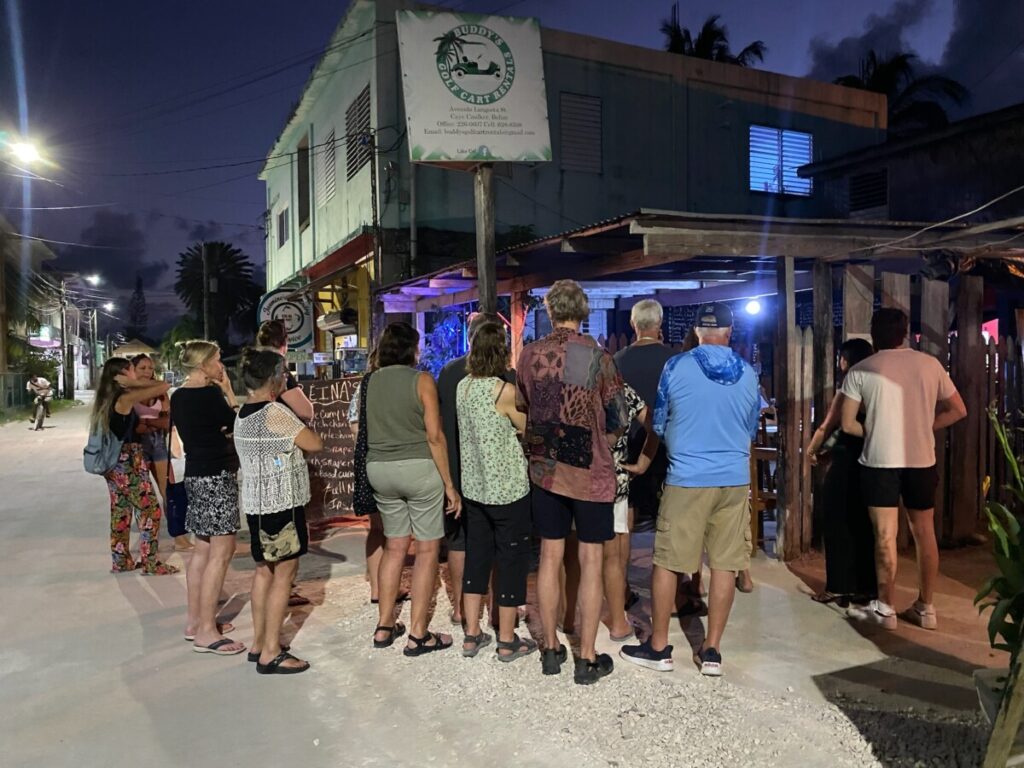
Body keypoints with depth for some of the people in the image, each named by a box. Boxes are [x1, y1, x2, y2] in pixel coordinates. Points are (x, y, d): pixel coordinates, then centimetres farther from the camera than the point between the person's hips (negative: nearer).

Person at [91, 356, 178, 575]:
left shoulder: (105, 399, 10)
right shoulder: (126, 398, -15)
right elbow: (163, 386, -17)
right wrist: (134, 383, -12)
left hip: (113, 461, 9)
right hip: (128, 461, -8)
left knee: (120, 511, 14)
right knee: (150, 510, -2)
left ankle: (121, 561, 21)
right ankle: (151, 563, -1)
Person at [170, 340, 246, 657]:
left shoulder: (179, 396, 10)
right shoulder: (210, 394, -16)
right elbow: (236, 423, -6)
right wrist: (227, 390, -1)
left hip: (196, 473, 10)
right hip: (217, 475, -10)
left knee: (203, 549, 15)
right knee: (221, 551, -6)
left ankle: (196, 621, 22)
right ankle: (206, 631, -4)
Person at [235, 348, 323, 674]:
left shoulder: (243, 413, 10)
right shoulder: (276, 412, -17)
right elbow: (315, 444, -14)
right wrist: (304, 430, 4)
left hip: (255, 502, 9)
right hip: (281, 503, -9)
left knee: (264, 570, 16)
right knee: (283, 573, -2)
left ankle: (258, 643, 24)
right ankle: (271, 653, 4)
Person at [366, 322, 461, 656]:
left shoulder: (371, 381, 5)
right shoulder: (421, 380, -8)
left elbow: (368, 430, 6)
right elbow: (434, 436, -11)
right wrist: (449, 484, -8)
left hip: (379, 468, 5)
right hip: (418, 467, -5)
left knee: (395, 546, 17)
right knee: (427, 550, 5)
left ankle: (385, 627, 24)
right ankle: (418, 635, 9)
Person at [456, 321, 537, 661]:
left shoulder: (463, 386, 2)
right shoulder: (505, 391, -18)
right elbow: (530, 431, -8)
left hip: (473, 486, 7)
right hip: (508, 489, -6)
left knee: (476, 555, 16)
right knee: (512, 558, 7)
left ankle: (471, 635, 25)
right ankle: (507, 641, 18)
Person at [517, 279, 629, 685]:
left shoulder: (529, 354, -2)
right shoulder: (598, 358, -12)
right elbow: (619, 420, -8)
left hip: (544, 468, 4)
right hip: (590, 471, -3)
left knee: (550, 556, 13)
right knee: (590, 561, 6)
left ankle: (551, 650, 25)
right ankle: (587, 659, 14)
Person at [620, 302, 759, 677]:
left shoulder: (676, 367, -6)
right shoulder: (748, 373, 3)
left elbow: (659, 424, 5)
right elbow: (751, 430, 16)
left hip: (687, 478, -3)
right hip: (735, 478, 3)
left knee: (667, 562, 7)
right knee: (724, 564, 9)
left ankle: (659, 647, 16)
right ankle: (712, 650, 17)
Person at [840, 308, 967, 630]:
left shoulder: (861, 371, -4)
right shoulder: (930, 364, 5)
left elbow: (848, 424, -4)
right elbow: (958, 411, 10)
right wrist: (925, 426, 14)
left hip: (880, 460, -3)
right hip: (921, 460, 3)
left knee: (885, 536, 2)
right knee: (925, 534, 13)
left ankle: (885, 608, 8)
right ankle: (925, 607, 21)